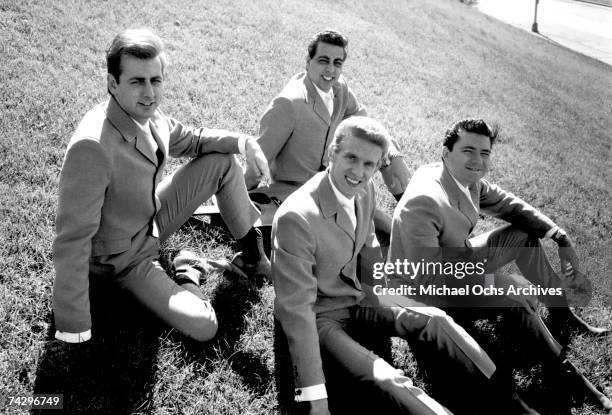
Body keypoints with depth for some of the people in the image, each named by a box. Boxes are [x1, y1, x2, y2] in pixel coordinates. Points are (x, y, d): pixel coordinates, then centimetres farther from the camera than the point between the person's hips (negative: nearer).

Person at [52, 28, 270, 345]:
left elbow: (190, 140, 10)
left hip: (152, 220, 8)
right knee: (203, 327, -21)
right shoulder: (91, 147, -36)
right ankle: (186, 276, 11)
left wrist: (242, 142, -8)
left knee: (224, 161, 1)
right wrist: (74, 330, -30)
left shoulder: (147, 114, -12)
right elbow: (72, 241, -34)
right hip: (124, 259, -7)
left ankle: (252, 257, 16)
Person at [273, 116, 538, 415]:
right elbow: (297, 308, -29)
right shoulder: (296, 217, -30)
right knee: (386, 382, -26)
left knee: (435, 320, -7)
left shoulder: (365, 190, -8)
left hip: (357, 292, 7)